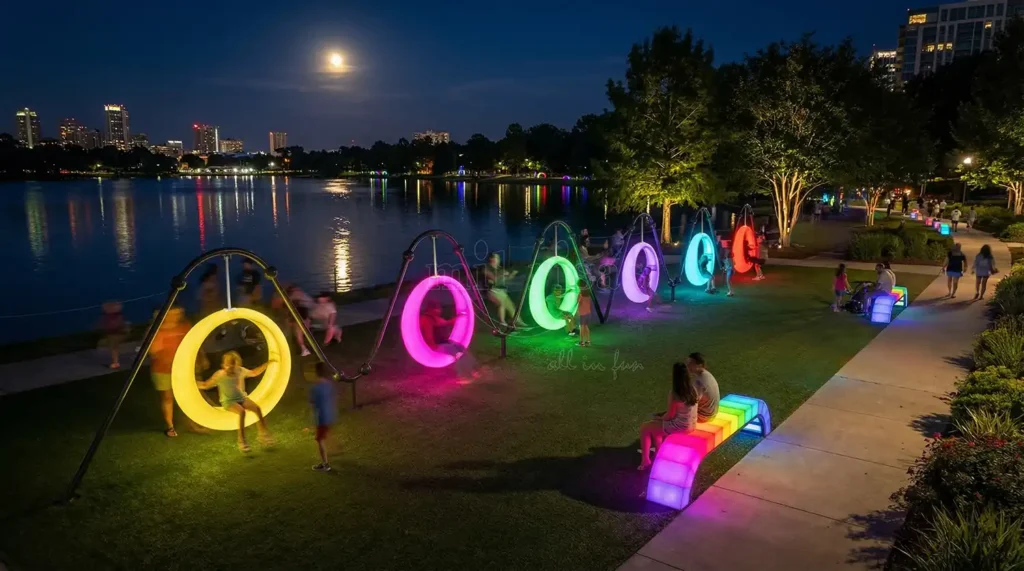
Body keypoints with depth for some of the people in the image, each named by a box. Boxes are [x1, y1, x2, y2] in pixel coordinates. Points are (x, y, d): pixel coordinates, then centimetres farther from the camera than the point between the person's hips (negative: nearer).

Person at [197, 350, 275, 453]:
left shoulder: (241, 371, 0)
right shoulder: (219, 375, -11)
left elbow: (254, 372, 15)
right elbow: (206, 385, -4)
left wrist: (267, 363, 10)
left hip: (242, 398, 4)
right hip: (228, 402, -4)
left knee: (257, 408, -23)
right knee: (242, 411, -35)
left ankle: (263, 434, -11)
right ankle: (241, 440, -28)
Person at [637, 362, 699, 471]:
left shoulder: (674, 394, -27)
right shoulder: (693, 389, -4)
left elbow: (670, 415, -17)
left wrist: (660, 418, 4)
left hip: (680, 427, -8)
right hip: (692, 424, 8)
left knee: (644, 427, 8)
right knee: (655, 423, 27)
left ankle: (645, 460, 13)